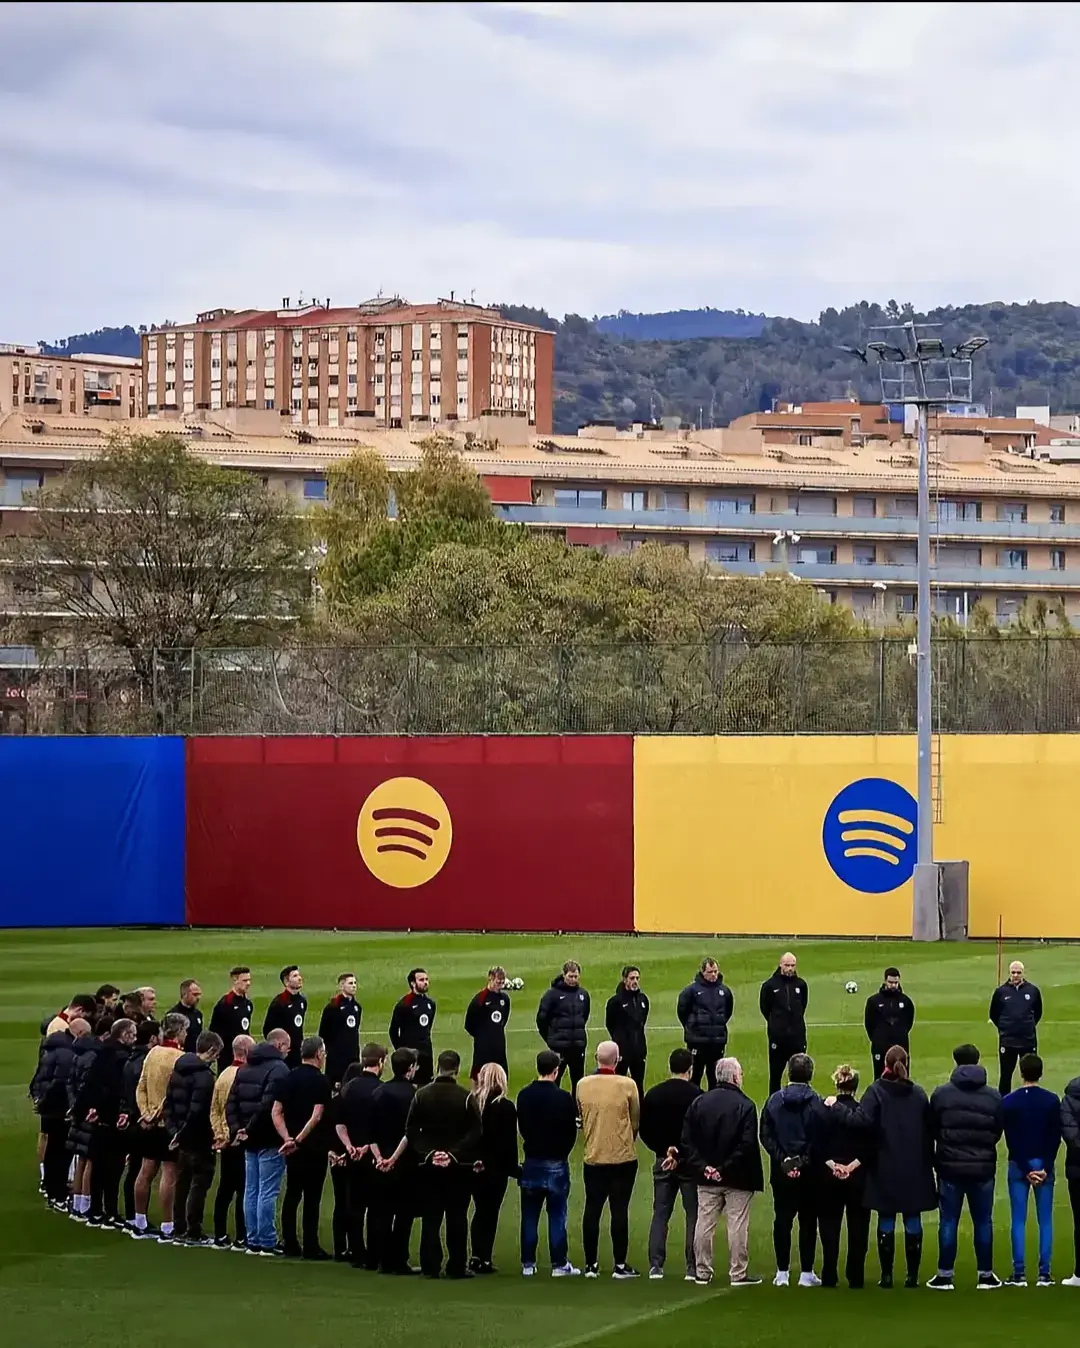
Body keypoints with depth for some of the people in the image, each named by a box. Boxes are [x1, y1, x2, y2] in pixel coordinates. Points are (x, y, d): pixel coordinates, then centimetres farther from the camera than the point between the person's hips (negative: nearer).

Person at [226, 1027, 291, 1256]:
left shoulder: (245, 1069, 13)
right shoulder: (278, 1069, -14)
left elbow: (231, 1102, 11)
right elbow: (269, 1105, -23)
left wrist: (236, 1129, 4)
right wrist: (249, 1129, -14)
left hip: (250, 1141, 8)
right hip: (270, 1141, -8)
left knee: (251, 1191, 11)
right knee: (268, 1192, -4)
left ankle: (253, 1242, 15)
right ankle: (267, 1243, -4)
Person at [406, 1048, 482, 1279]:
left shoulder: (421, 1095, 0)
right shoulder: (465, 1098, -9)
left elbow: (410, 1130, -1)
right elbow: (476, 1132, -12)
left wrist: (426, 1152, -2)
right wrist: (457, 1153, -9)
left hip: (429, 1164, 2)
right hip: (459, 1165, -2)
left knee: (430, 1217, 6)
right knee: (457, 1217, 3)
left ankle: (430, 1266, 4)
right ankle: (456, 1267, 3)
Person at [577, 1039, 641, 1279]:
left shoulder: (583, 1085, -4)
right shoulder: (627, 1086, -12)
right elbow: (636, 1120, 0)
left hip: (592, 1158, 3)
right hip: (623, 1157, -3)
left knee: (592, 1210, 9)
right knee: (620, 1210, 1)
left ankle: (591, 1264, 12)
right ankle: (620, 1265, 3)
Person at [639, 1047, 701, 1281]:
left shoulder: (653, 1095, 3)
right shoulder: (696, 1095, -10)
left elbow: (645, 1131, 4)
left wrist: (663, 1150, 4)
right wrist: (682, 1154, -7)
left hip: (662, 1159, 4)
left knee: (660, 1214, 9)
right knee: (693, 1214, 3)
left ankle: (655, 1265, 3)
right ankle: (693, 1267, 0)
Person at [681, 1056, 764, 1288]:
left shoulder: (699, 1103, 3)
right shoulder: (745, 1105, -11)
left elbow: (686, 1141, 0)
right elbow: (747, 1145, -19)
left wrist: (701, 1166, -5)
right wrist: (727, 1168, -14)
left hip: (706, 1178, 4)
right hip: (737, 1180, -4)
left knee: (704, 1224, 9)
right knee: (737, 1225, 2)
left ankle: (702, 1272, 13)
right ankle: (739, 1273, 4)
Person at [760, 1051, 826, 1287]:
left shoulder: (774, 1100, 0)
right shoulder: (818, 1104, -8)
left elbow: (765, 1135, -2)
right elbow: (824, 1138, -9)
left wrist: (782, 1158, -4)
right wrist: (811, 1159, -1)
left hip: (781, 1170, 2)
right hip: (810, 1171, -2)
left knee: (782, 1220, 7)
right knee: (808, 1221, 5)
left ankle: (782, 1272, 8)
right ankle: (806, 1273, 6)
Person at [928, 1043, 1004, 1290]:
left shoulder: (942, 1094, -8)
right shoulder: (993, 1097, -4)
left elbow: (932, 1130, -1)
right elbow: (999, 1131, 4)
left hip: (950, 1167, -1)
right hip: (983, 1167, 1)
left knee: (948, 1221, 5)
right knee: (983, 1221, 9)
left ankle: (945, 1274, 6)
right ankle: (986, 1274, 14)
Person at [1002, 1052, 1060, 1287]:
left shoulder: (1009, 1102, -2)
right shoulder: (1052, 1101, -1)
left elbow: (1011, 1140, -5)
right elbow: (1055, 1138, -5)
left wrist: (1025, 1169, -5)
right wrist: (1045, 1168, -5)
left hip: (1018, 1166, 0)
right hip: (1044, 1164, 0)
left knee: (1019, 1221, 2)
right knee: (1045, 1221, 3)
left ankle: (1019, 1274, -2)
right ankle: (1044, 1274, -1)